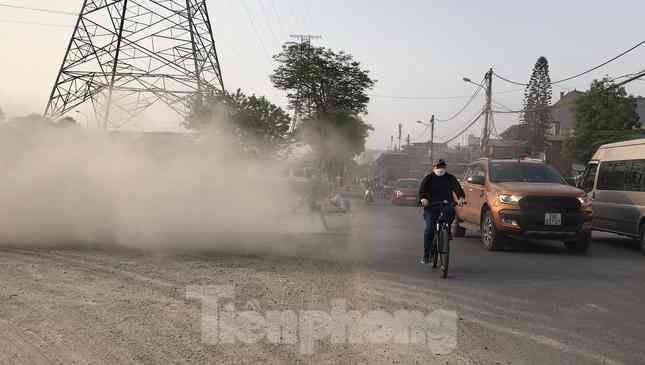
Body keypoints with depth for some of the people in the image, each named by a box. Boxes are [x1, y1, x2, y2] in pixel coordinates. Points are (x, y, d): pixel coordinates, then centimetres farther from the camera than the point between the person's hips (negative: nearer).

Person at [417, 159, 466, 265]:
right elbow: (422, 190, -5)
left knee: (451, 211, -35)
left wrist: (461, 197, -25)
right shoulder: (429, 178, 7)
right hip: (431, 206, -1)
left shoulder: (450, 178, 10)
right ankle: (426, 255, -3)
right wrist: (423, 198, -28)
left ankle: (447, 230, -9)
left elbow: (457, 188, -4)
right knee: (429, 229, -10)